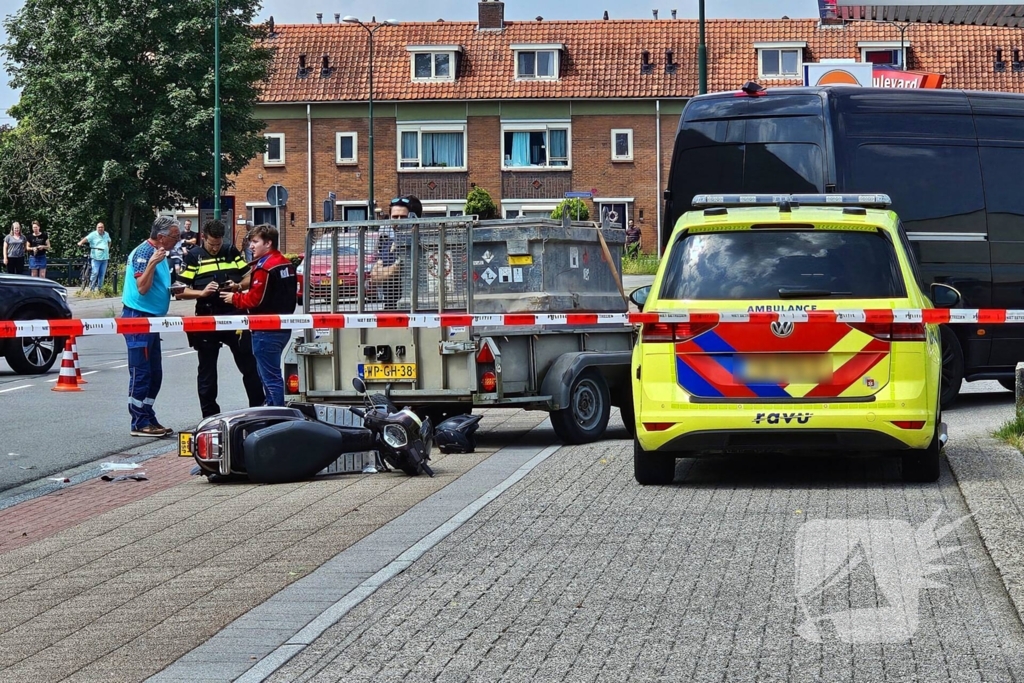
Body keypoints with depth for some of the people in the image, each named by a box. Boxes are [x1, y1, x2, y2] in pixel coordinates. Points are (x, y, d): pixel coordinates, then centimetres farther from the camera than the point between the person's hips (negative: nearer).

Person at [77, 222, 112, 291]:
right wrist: (80, 243, -37)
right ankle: (91, 289, -6)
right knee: (95, 273, -13)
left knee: (102, 274, 7)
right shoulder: (93, 234, -4)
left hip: (105, 257, 5)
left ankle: (99, 289, 17)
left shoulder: (106, 234, 14)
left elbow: (109, 241, 33)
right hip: (96, 257, -5)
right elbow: (87, 238, -19)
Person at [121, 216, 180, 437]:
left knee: (154, 374, 13)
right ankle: (139, 423, -6)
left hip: (151, 319, 10)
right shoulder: (143, 253, -15)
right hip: (138, 318, -10)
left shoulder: (157, 253, 14)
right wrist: (152, 263, -32)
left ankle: (148, 419, 20)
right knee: (141, 373, -8)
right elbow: (142, 288, -23)